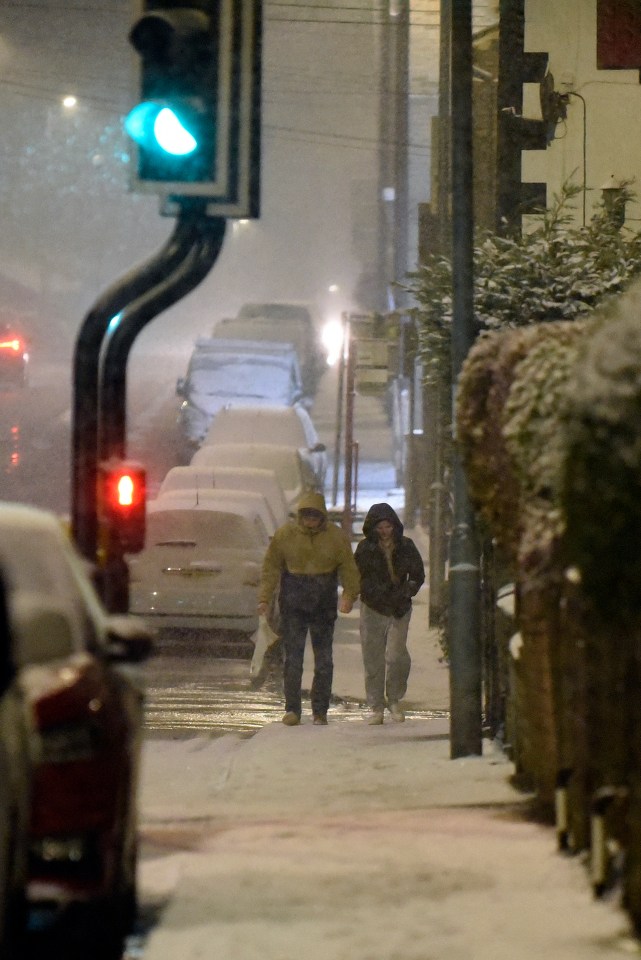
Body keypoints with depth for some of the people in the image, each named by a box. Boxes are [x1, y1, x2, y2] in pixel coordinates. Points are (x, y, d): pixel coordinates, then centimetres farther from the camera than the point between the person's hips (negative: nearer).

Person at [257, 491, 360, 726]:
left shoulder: (336, 537, -2)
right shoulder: (285, 534, -3)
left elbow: (348, 568, 1)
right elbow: (271, 566, 2)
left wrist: (349, 595, -14)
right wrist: (265, 598, -5)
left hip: (324, 604, 1)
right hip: (292, 603, -1)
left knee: (323, 659, 3)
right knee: (292, 657, -2)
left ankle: (320, 711, 11)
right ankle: (292, 709, 5)